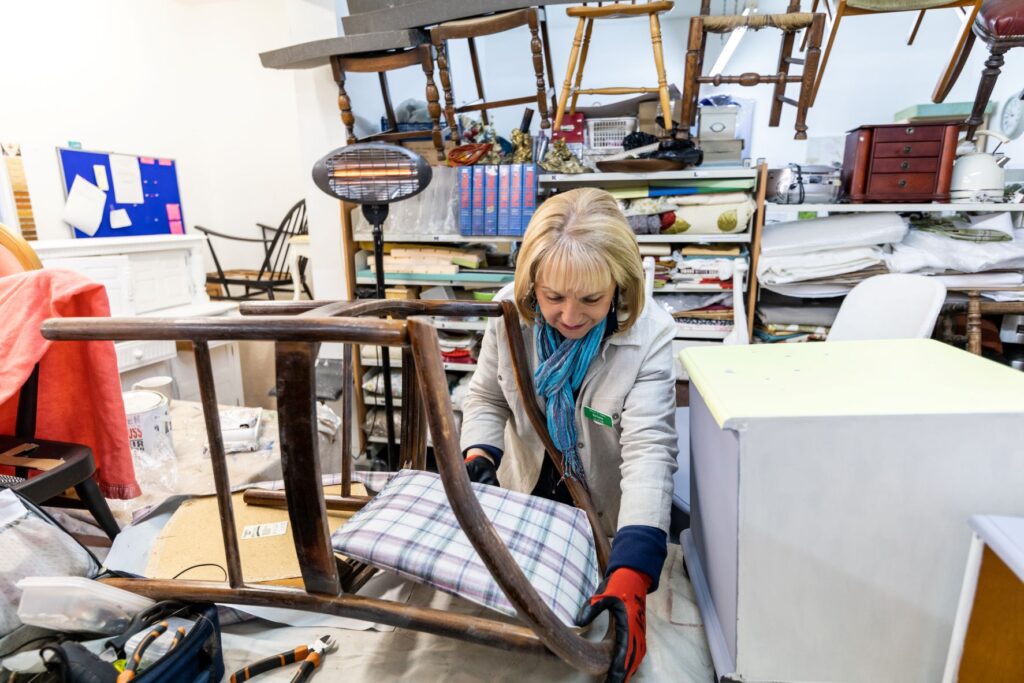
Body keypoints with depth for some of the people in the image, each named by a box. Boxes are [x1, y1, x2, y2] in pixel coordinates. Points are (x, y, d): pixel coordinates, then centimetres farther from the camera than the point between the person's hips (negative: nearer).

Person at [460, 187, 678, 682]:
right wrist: (478, 459, -27)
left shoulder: (649, 335, -30)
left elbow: (649, 451, -36)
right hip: (525, 498, 2)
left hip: (607, 518, -2)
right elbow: (486, 399, -7)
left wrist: (630, 577, -45)